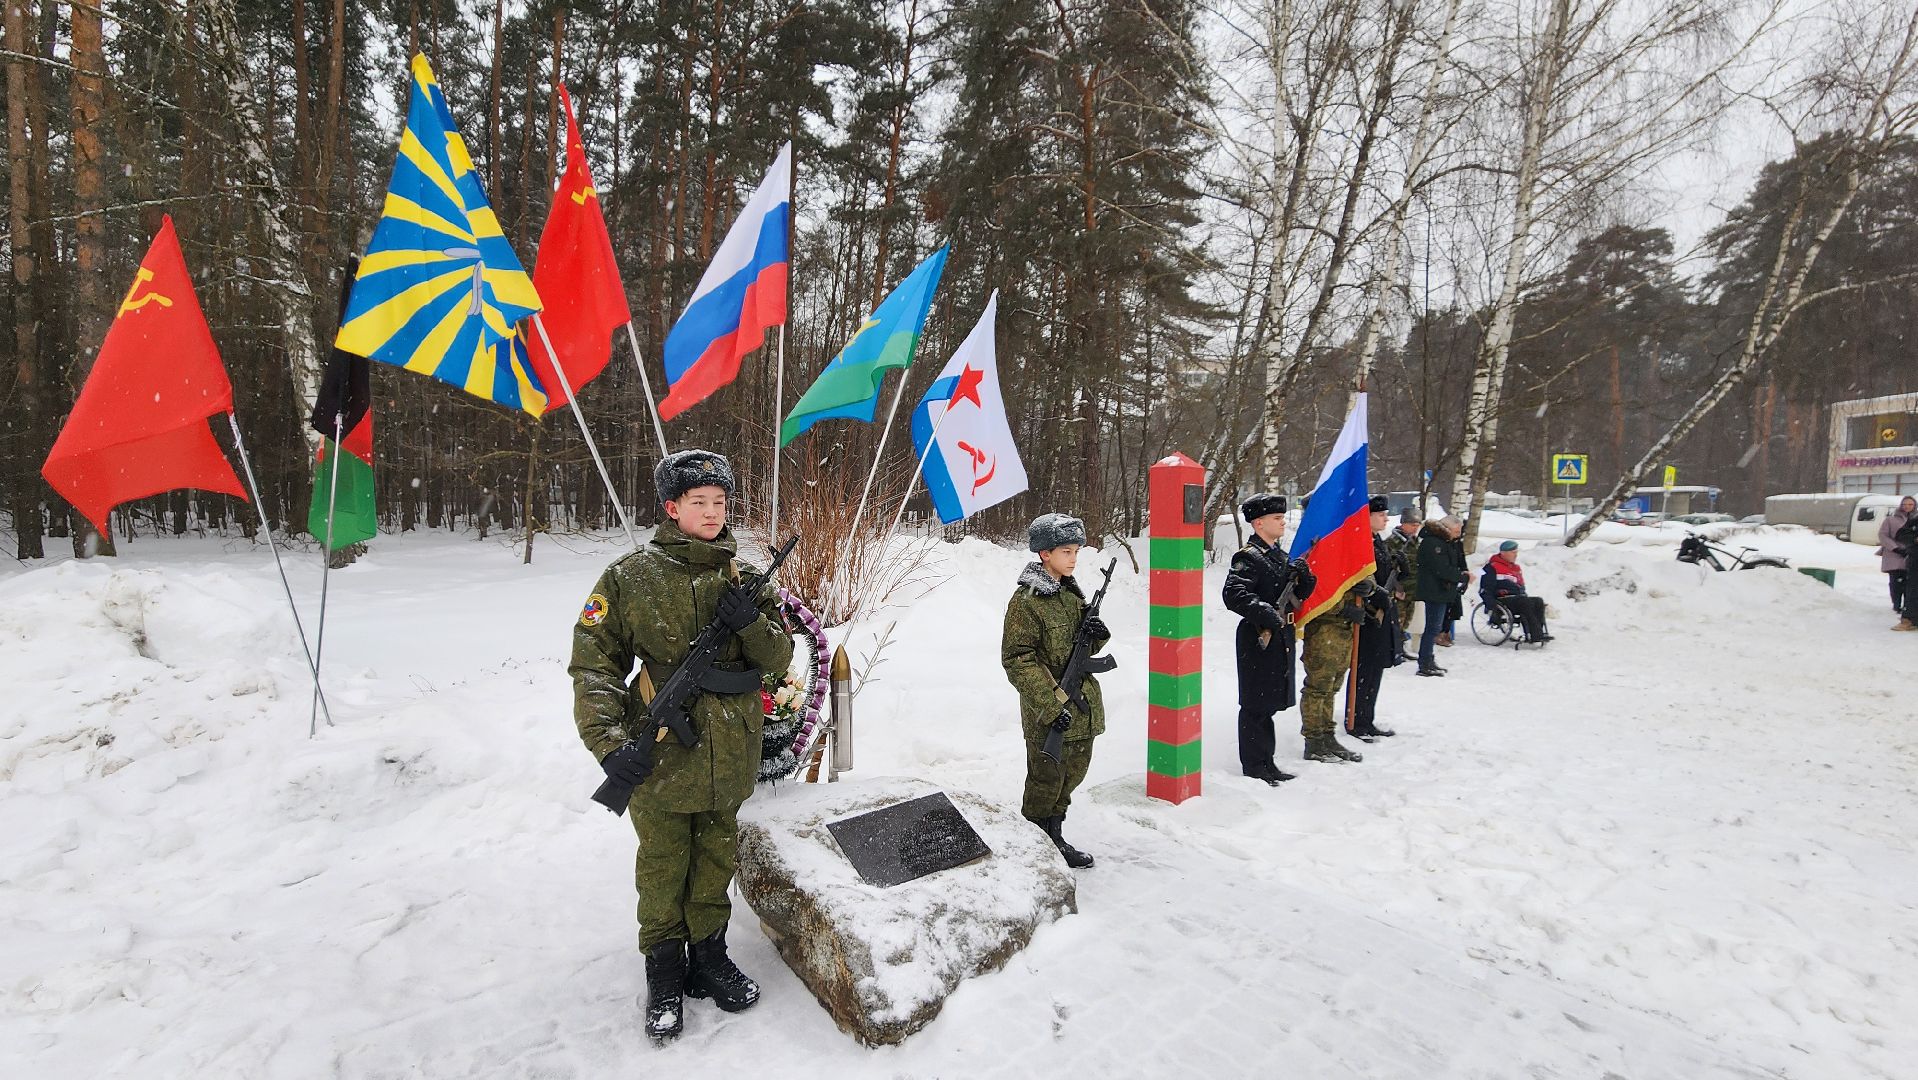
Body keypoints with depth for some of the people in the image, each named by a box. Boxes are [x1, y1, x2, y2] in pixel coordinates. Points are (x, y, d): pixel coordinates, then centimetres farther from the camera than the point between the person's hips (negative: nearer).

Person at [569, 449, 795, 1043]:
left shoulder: (745, 577, 3)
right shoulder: (630, 578, -8)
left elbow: (779, 656, 3)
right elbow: (593, 664, -6)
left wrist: (750, 622, -17)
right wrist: (609, 741, -16)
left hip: (730, 754, 3)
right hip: (661, 755, -3)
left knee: (716, 858, 18)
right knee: (662, 865, 13)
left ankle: (708, 953, 38)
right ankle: (664, 969, 33)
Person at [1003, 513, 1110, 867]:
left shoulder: (1072, 592, 10)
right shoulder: (1026, 600, -15)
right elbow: (1017, 659, -18)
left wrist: (1098, 634, -5)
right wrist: (1050, 705, -22)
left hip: (1082, 706, 8)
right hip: (1049, 710, -8)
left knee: (1074, 772, 17)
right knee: (1047, 778, 3)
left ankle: (1054, 837, 34)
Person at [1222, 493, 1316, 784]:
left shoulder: (1281, 555, 16)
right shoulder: (1247, 557, -12)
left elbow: (1302, 594, 18)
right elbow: (1234, 594, -24)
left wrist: (1304, 575, -2)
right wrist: (1266, 612, -31)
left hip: (1282, 638, 9)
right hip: (1259, 639, -9)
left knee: (1270, 703, 16)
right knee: (1255, 706, -1)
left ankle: (1266, 762, 27)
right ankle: (1253, 767, 8)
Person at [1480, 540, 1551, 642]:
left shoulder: (1516, 568, 23)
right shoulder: (1492, 568, -2)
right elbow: (1485, 589, -8)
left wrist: (1525, 596, 17)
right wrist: (1491, 603, -22)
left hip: (1518, 598, 8)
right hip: (1502, 601, -8)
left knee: (1539, 601, -17)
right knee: (1525, 603, -31)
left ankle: (1535, 633, -27)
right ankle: (1536, 634, -34)